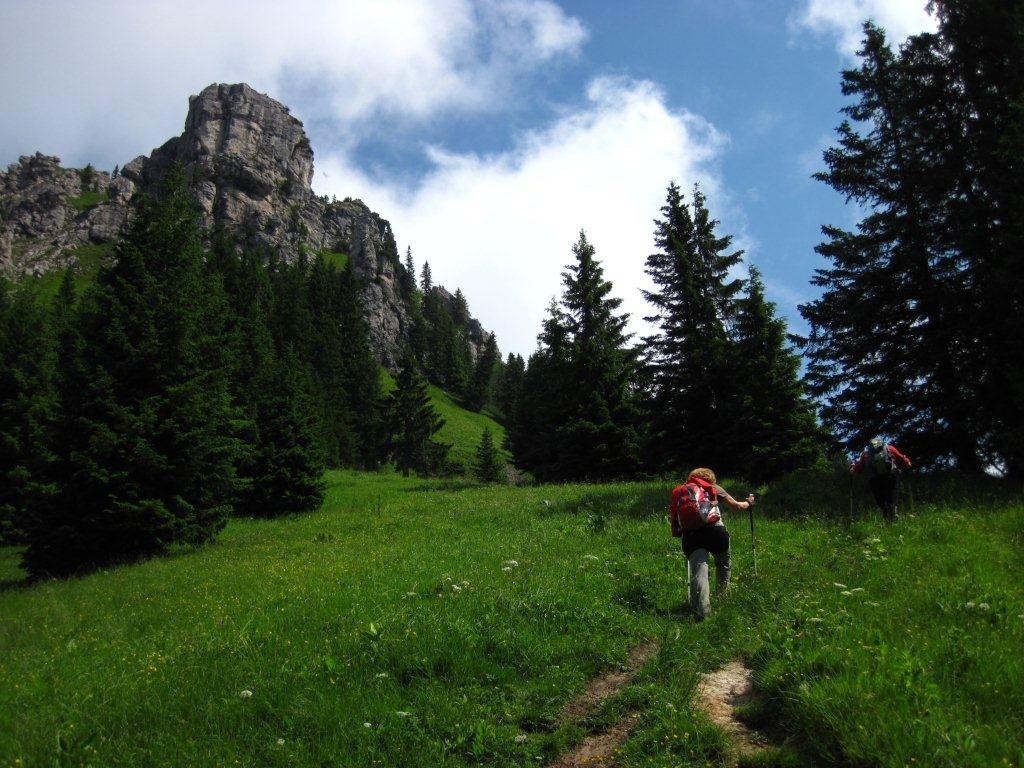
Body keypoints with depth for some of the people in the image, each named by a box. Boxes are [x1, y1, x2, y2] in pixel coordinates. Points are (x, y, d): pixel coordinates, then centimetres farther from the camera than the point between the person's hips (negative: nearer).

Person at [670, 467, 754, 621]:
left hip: (690, 534, 1)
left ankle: (701, 613, -25)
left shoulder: (680, 492, 25)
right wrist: (748, 503, 50)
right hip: (714, 529, 0)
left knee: (698, 572, -9)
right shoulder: (715, 488, 21)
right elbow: (737, 506, 31)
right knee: (723, 565, 27)